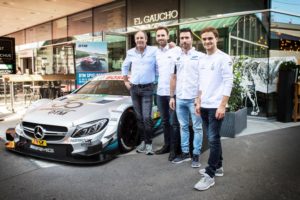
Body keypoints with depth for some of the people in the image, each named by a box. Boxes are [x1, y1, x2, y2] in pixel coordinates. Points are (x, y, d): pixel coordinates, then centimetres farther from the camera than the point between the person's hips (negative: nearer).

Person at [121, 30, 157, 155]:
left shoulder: (154, 51, -5)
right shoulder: (130, 53, 8)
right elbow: (124, 67, 21)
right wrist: (126, 82, 16)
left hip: (147, 88, -4)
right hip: (134, 88, 4)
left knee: (147, 118, -10)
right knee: (139, 117, 10)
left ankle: (149, 143, 1)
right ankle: (143, 141, 21)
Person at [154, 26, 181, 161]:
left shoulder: (176, 50, -6)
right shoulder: (155, 53, 11)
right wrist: (156, 82, 11)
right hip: (160, 92, 6)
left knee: (174, 122, 1)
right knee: (164, 121, 15)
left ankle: (174, 149, 12)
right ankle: (167, 145, 28)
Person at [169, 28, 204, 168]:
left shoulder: (200, 56, -3)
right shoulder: (176, 58, 11)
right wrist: (172, 97, 10)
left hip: (194, 98, -5)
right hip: (180, 99, 5)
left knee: (197, 128, 4)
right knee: (183, 127, 13)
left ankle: (196, 155, 14)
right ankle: (185, 152, 24)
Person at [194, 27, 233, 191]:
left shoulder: (224, 58, -8)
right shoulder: (202, 60, 13)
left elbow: (228, 83, -13)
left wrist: (222, 106, -18)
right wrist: (198, 102, 15)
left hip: (216, 106, -7)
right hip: (204, 106, 7)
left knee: (213, 139, -6)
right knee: (213, 138, 14)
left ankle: (209, 175, 0)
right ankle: (218, 167, 27)